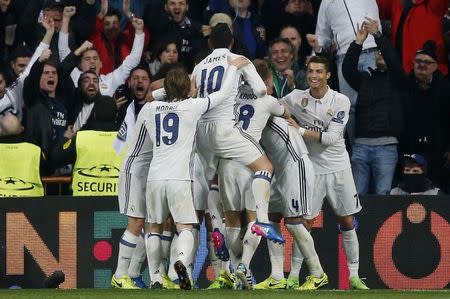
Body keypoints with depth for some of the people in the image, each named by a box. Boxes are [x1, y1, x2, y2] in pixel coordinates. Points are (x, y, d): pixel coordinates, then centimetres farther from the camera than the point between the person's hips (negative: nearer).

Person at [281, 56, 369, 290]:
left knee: (347, 222, 5)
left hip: (338, 168, 0)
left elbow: (332, 137, -14)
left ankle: (354, 275, 15)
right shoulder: (295, 98, -3)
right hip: (311, 168, 0)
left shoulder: (341, 101, -7)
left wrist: (301, 130, -18)